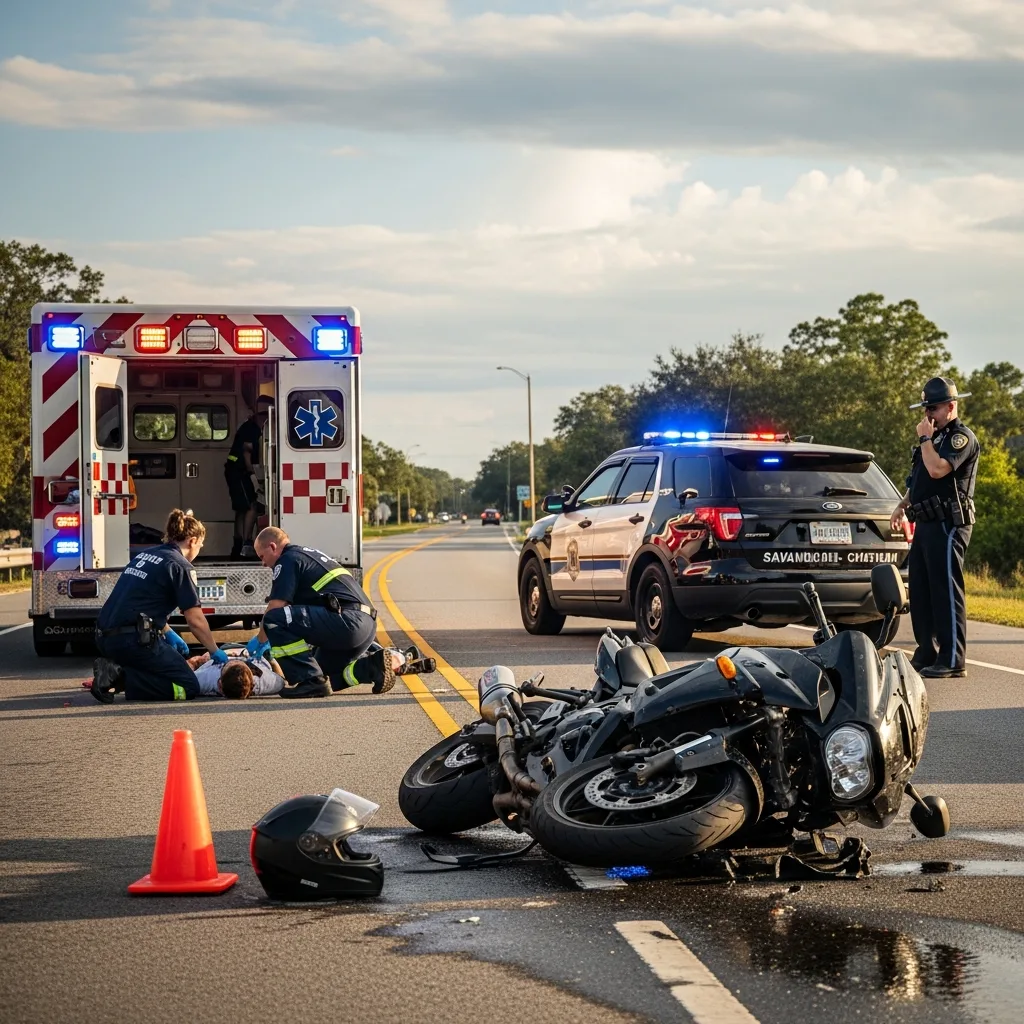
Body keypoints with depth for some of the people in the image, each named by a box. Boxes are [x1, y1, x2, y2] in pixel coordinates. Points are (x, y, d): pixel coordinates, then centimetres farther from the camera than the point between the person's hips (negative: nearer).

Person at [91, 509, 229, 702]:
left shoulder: (145, 555, 20)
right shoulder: (180, 565, -4)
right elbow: (195, 620, -5)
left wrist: (168, 634, 31)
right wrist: (215, 651, 8)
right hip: (134, 640, -9)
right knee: (189, 687, -3)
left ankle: (114, 670, 5)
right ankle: (123, 677, -17)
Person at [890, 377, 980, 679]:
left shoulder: (961, 437, -9)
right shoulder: (936, 436, 20)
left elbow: (937, 470, -24)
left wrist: (925, 438, -12)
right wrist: (903, 504, 14)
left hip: (947, 525, -10)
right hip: (926, 524, 10)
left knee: (946, 590, -10)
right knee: (920, 592, 11)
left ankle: (953, 660, -10)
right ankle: (926, 654, 19)